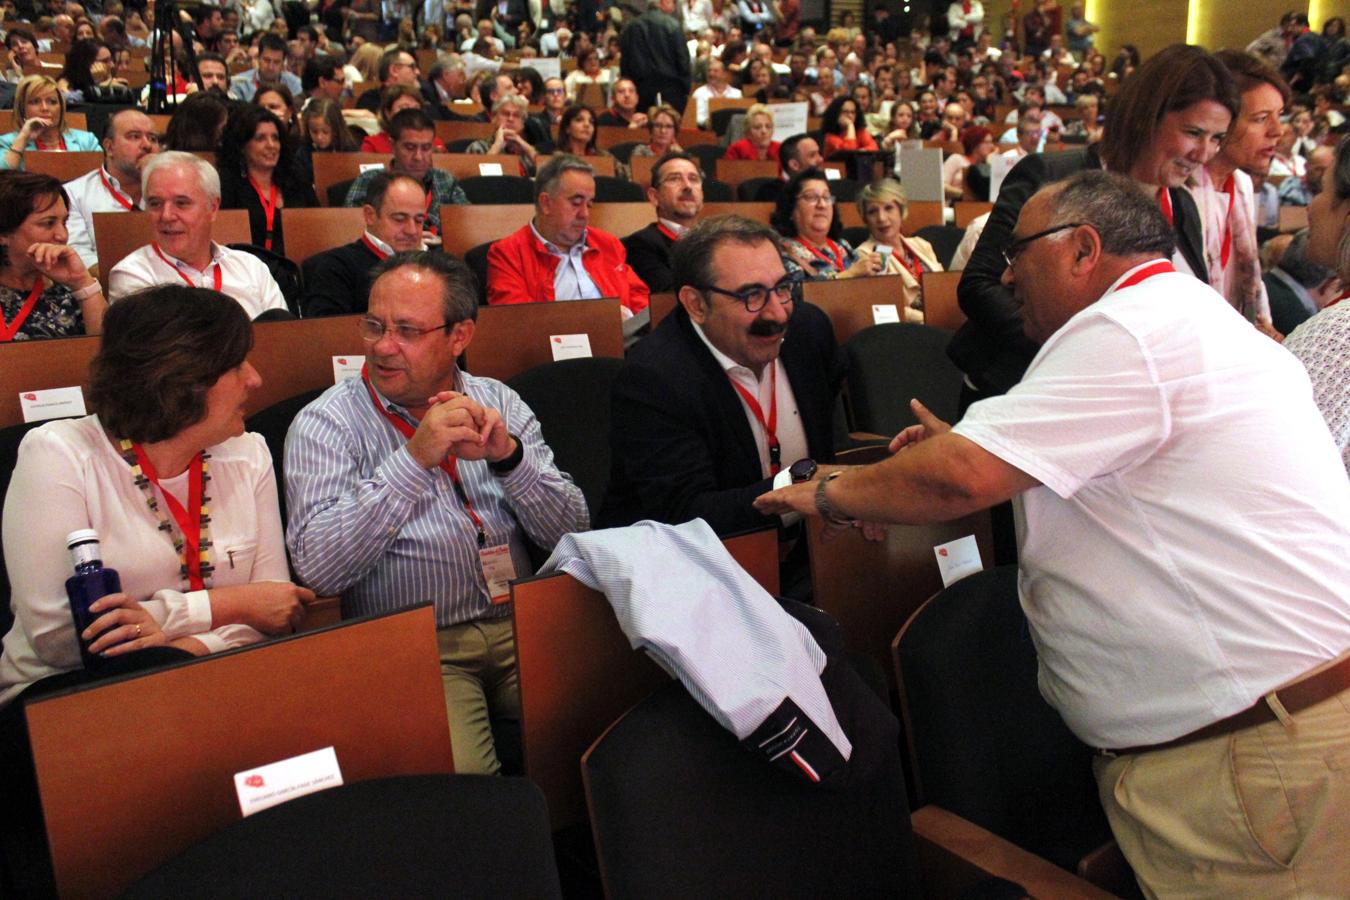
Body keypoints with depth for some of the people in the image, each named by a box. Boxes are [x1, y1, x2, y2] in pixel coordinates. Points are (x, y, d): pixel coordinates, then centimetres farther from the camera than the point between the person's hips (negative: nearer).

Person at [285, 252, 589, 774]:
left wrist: (508, 455, -13)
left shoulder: (498, 403, 10)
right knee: (457, 782, -28)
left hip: (519, 628, 3)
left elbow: (571, 531, 4)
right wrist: (414, 458, -21)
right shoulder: (324, 423, 0)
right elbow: (317, 566, -14)